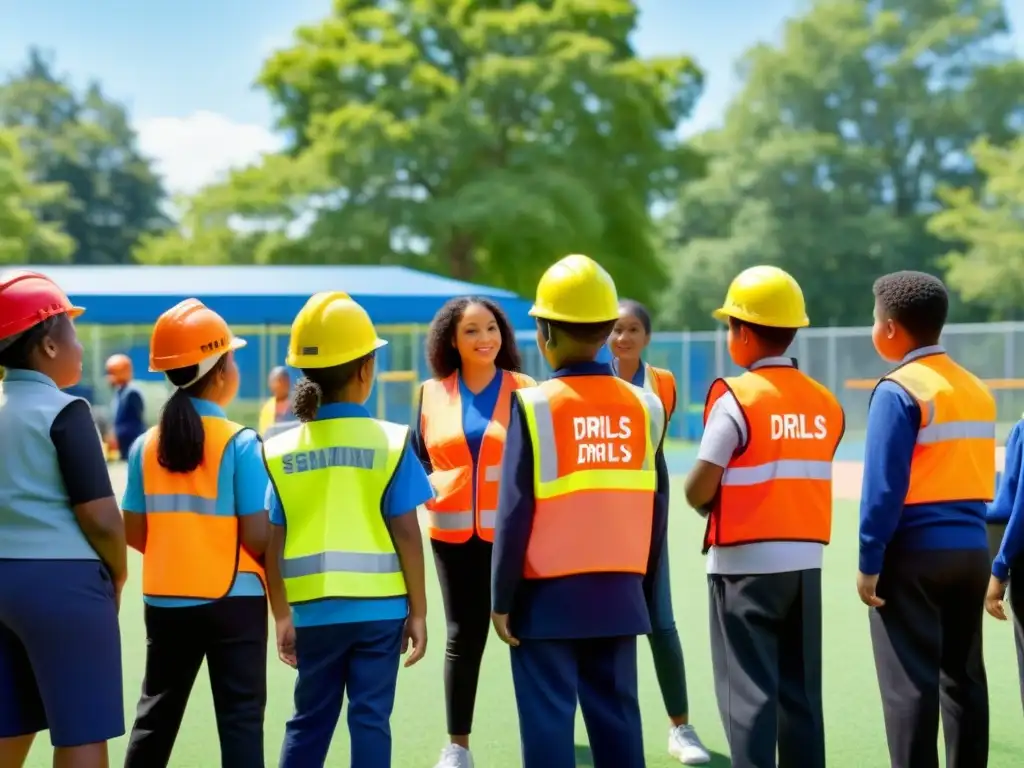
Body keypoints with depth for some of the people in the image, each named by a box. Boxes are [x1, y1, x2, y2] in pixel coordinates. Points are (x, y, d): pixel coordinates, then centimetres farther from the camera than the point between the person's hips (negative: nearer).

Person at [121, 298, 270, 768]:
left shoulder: (148, 444, 1)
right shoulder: (240, 443, -13)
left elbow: (134, 532, 3)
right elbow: (256, 536, -16)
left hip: (165, 600, 5)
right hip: (232, 600, -5)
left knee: (156, 713, 17)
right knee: (240, 717, 2)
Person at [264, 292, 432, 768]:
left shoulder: (282, 450, 1)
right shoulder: (390, 443, -6)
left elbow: (272, 545, 2)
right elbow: (406, 535, -7)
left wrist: (281, 616, 12)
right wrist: (418, 610, 1)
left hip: (314, 612, 2)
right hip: (379, 607, -2)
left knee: (309, 722, 16)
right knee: (370, 719, 5)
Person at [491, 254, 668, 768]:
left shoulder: (534, 405, -10)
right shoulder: (643, 406, 2)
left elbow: (515, 512, -10)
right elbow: (657, 507, 6)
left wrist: (502, 597, -2)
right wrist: (644, 586, 16)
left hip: (548, 595, -4)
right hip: (619, 594, 4)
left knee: (548, 722, 3)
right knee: (617, 718, 12)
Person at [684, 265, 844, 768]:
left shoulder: (737, 397, -12)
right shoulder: (824, 403, 6)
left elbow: (700, 490, -13)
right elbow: (801, 479, 6)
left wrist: (702, 500, 8)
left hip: (744, 563, -5)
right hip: (805, 562, 6)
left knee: (748, 692, 0)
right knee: (801, 692, 13)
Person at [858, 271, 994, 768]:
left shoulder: (899, 390, -11)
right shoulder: (978, 390, 11)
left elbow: (884, 487, -15)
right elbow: (978, 479, 13)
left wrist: (869, 563, -11)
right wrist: (965, 529, 16)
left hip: (913, 554, -7)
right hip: (971, 550, 7)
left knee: (910, 683, -3)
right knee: (964, 677, 14)